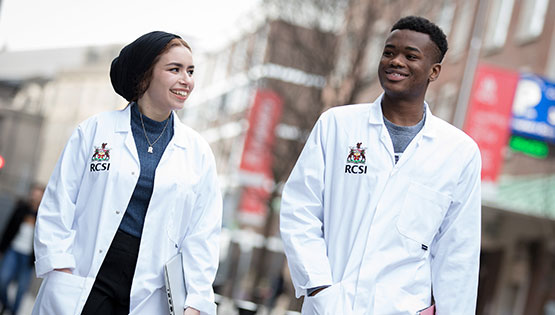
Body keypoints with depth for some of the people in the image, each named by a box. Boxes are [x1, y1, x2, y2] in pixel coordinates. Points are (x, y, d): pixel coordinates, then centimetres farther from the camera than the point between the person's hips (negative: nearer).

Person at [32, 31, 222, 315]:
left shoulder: (197, 152, 7)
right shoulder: (94, 131, 2)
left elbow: (203, 235, 5)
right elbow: (56, 210, 1)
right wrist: (62, 278, -8)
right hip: (84, 288, -1)